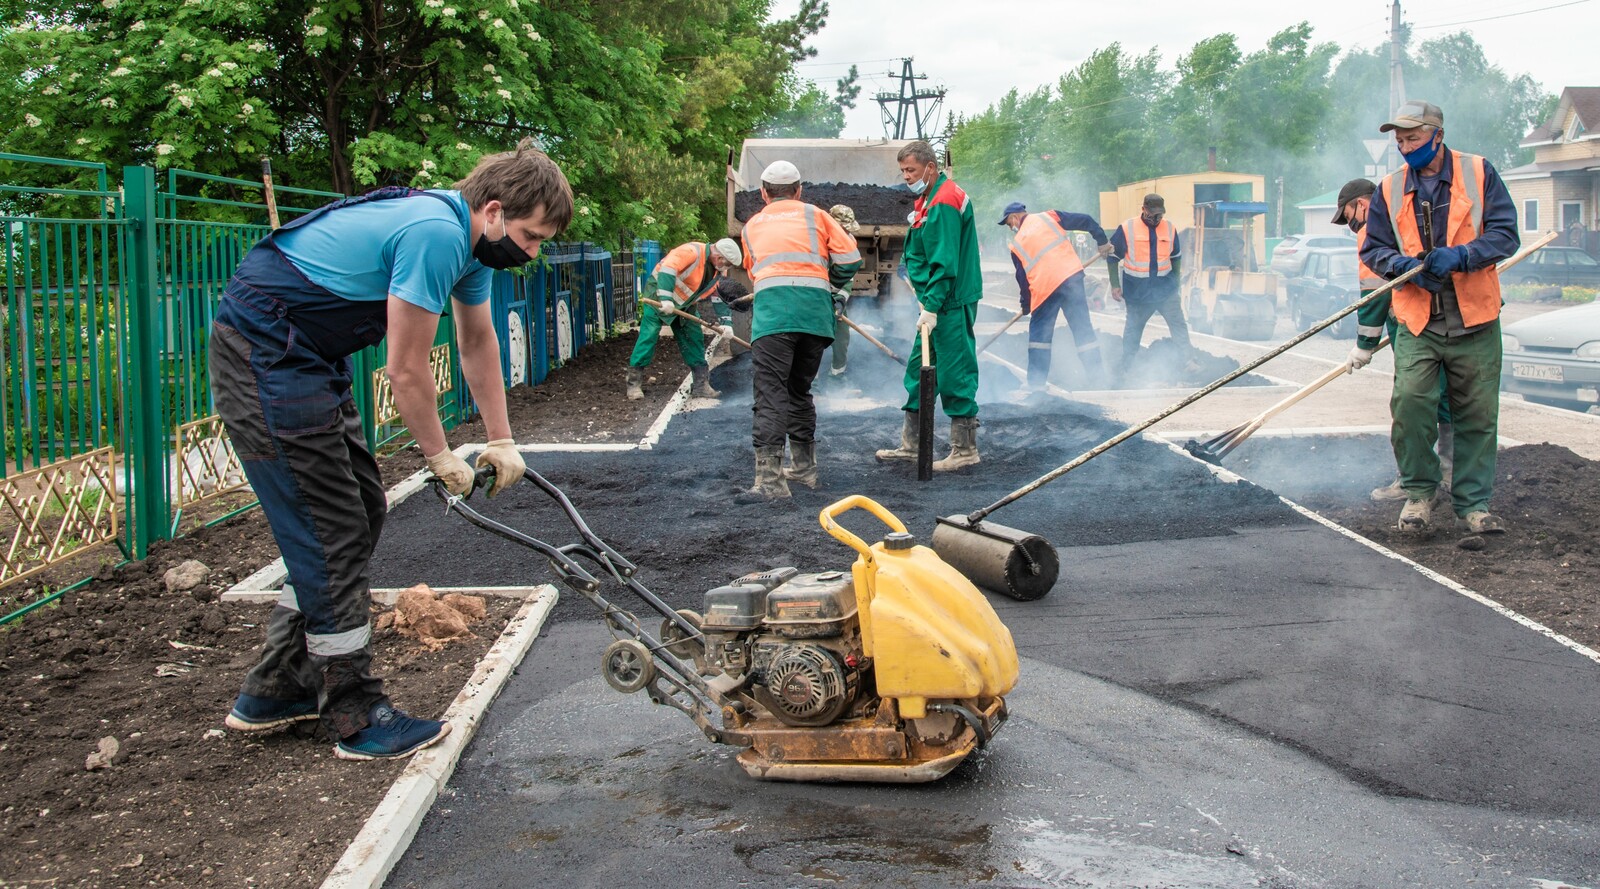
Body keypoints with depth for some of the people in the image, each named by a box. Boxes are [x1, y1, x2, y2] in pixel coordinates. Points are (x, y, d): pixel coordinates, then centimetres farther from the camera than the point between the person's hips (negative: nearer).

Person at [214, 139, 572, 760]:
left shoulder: (466, 237, 7)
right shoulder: (436, 234, -25)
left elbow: (478, 342, 19)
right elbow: (407, 369, -21)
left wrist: (501, 441, 17)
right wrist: (442, 459, -7)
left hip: (310, 359, 11)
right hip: (263, 356, -11)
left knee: (360, 512, 13)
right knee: (332, 534, -8)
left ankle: (275, 690, 23)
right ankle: (357, 718, 3)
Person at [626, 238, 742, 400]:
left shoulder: (716, 270, 1)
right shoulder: (692, 251, -27)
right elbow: (668, 267, -38)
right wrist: (666, 299, -43)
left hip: (683, 305, 8)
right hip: (659, 295, -8)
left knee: (694, 337, 3)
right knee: (649, 335, -10)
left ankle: (701, 384, 6)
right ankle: (634, 382, -4)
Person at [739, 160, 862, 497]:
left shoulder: (752, 226, 26)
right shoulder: (815, 215, 22)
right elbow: (850, 258, 12)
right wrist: (831, 287, 29)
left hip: (772, 304, -2)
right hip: (816, 306, 2)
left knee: (771, 391, -8)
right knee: (800, 388, 17)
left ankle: (770, 477, -20)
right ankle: (803, 466, 26)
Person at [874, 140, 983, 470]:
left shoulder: (944, 203, -17)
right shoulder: (927, 199, 16)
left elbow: (945, 263, -23)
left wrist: (932, 307, -24)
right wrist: (927, 303, 17)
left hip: (952, 304, -11)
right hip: (935, 302, 11)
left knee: (955, 374, -6)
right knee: (918, 369, 14)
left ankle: (965, 449, 1)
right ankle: (910, 444, 23)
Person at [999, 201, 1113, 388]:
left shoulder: (1016, 244, 8)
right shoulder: (1048, 217, 9)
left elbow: (1022, 277, 13)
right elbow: (1085, 221, 5)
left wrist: (1025, 305, 24)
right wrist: (1102, 241, 16)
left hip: (1044, 287, -2)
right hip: (1072, 274, 2)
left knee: (1039, 332, 11)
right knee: (1082, 326, 9)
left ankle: (1036, 382, 10)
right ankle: (1095, 371, 10)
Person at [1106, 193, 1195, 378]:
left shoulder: (1170, 229, 0)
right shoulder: (1127, 229, -10)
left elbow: (1176, 257, 15)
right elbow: (1112, 257, -3)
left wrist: (1175, 282, 15)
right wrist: (1115, 285, -4)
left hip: (1165, 289, 2)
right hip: (1137, 292, -2)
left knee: (1179, 325, 1)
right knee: (1133, 329, 9)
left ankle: (1189, 360, 8)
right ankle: (1125, 367, 20)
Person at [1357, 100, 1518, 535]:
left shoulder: (1479, 174, 2)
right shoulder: (1389, 190, 7)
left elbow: (1505, 234, -3)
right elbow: (1374, 250, 8)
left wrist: (1459, 256, -20)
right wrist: (1407, 265, -13)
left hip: (1475, 321, 0)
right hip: (1417, 323, 0)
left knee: (1477, 415, 4)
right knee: (1410, 403, -15)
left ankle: (1473, 502, 17)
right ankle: (1418, 491, 4)